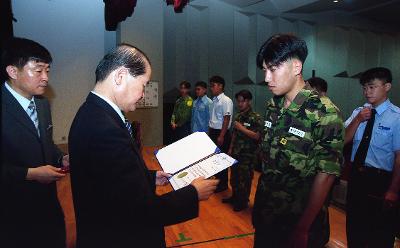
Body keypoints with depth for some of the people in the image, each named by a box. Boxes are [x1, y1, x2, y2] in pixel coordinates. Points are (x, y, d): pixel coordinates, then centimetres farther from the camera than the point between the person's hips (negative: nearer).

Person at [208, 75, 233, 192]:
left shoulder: (226, 101, -14)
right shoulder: (214, 100, 10)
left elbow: (226, 119, -17)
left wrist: (221, 136, -19)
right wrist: (209, 132, 15)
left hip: (221, 133, -8)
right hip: (212, 132, 8)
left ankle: (223, 184, 19)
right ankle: (217, 179, 33)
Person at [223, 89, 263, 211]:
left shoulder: (256, 117, -12)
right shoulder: (238, 116, 9)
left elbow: (257, 136, -20)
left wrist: (242, 128, -20)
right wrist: (230, 149, 14)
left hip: (248, 154, -6)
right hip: (236, 152, 7)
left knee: (245, 178, 5)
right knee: (234, 176, 16)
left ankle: (243, 201, 22)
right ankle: (235, 197, 36)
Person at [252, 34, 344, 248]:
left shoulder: (324, 113, -19)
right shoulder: (272, 107, 0)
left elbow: (325, 176, -17)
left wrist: (302, 230, -15)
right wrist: (258, 202, 6)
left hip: (297, 220, -5)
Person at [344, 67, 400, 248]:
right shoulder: (358, 112, 5)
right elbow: (343, 140, -1)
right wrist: (358, 120, -15)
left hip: (381, 179, -5)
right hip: (356, 176, 5)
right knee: (354, 226, 20)